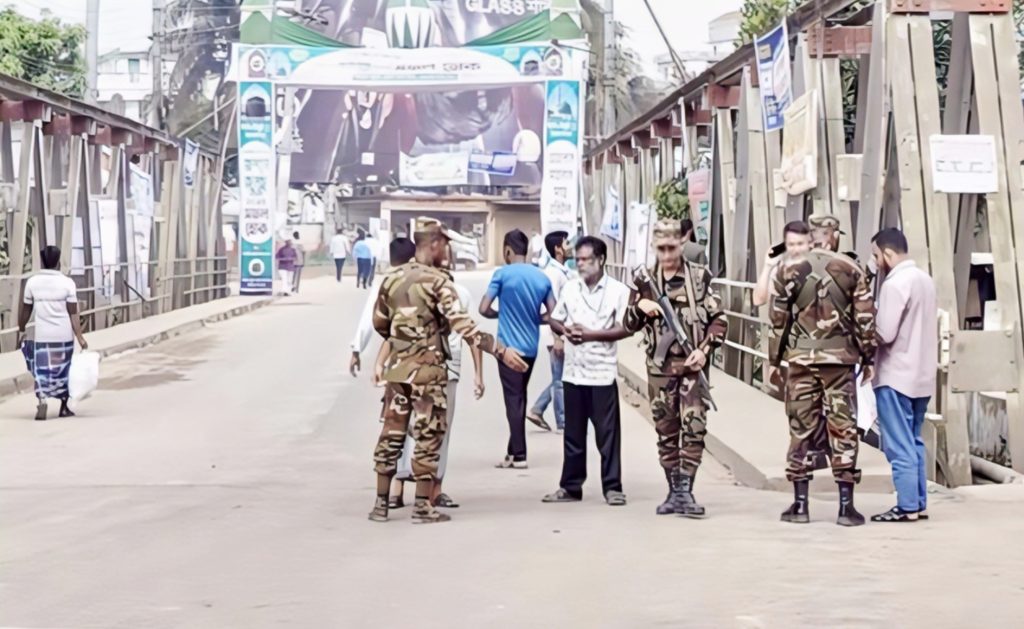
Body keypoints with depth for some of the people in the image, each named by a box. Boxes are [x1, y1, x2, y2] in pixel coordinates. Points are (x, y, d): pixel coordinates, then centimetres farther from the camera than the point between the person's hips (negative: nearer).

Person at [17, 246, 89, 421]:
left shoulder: (32, 282, -2)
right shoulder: (67, 283, -7)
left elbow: (25, 310, 6)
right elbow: (73, 314, -9)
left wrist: (21, 330, 21)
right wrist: (80, 337, -7)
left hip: (42, 336, 0)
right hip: (64, 336, 0)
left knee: (41, 370, 4)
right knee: (63, 370, 14)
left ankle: (42, 400, -20)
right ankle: (64, 407, 23)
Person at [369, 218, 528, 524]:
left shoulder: (393, 279, 7)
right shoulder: (438, 282, -12)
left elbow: (379, 323, 15)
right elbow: (463, 326, -21)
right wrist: (501, 350, -22)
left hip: (397, 367, 6)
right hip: (428, 370, -6)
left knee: (391, 434, 10)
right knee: (428, 438, 2)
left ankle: (381, 504, 13)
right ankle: (422, 507, 3)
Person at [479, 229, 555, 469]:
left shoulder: (503, 274, -10)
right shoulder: (542, 277, 5)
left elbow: (484, 309, -10)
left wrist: (500, 314, 9)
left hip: (509, 345, -5)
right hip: (531, 347, 5)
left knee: (514, 399, -1)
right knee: (520, 398, 15)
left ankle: (519, 455, -1)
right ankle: (514, 451, 21)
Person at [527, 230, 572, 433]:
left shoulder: (562, 271, 12)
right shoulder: (553, 273, -17)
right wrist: (557, 338, -22)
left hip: (564, 333, 9)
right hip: (556, 334, -9)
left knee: (560, 377, 15)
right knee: (560, 378, -1)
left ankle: (537, 410, 20)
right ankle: (563, 422, 7)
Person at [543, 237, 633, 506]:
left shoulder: (618, 291, -5)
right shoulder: (570, 288, 8)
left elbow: (625, 329, -10)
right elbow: (554, 320, 14)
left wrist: (591, 334, -17)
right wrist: (565, 330, -8)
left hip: (603, 372, -4)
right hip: (573, 371, 4)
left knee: (608, 433, 0)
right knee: (573, 433, 10)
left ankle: (612, 487, 7)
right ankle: (570, 486, 18)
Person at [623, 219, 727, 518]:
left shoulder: (700, 276, 1)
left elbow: (719, 319, 2)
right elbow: (631, 325, 10)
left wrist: (704, 350, -11)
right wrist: (640, 307, -11)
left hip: (692, 365, -3)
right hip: (659, 367, 3)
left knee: (694, 428, -8)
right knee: (666, 432, 7)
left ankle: (685, 491, -5)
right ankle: (674, 492, 15)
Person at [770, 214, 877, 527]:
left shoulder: (789, 267, 0)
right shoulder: (850, 269, -1)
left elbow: (778, 316, 3)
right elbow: (865, 317, 0)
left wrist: (776, 359, 12)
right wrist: (869, 358, 10)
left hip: (801, 358, 1)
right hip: (840, 358, -1)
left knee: (801, 428, 6)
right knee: (843, 430, 3)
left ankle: (800, 504, 7)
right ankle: (846, 506, 3)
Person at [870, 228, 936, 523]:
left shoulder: (895, 284, -16)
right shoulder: (925, 280, 11)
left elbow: (884, 333, -21)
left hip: (896, 376, -9)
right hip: (922, 374, 9)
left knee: (899, 446, -3)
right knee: (914, 443, 15)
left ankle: (907, 507, -1)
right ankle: (919, 503, 17)